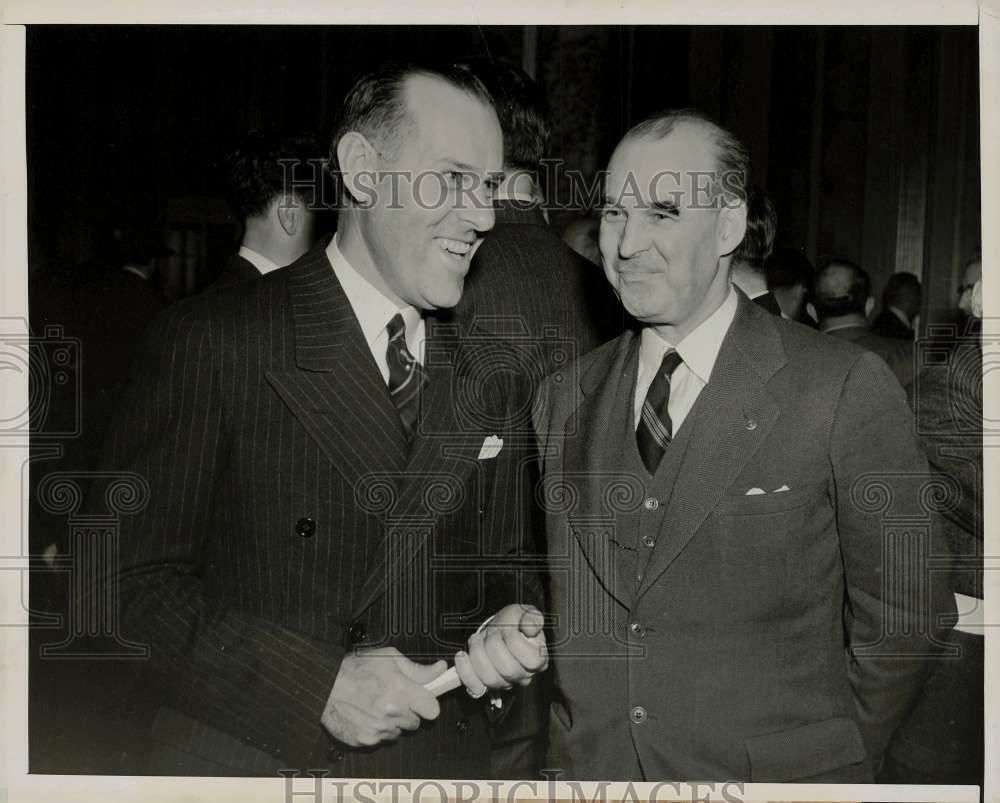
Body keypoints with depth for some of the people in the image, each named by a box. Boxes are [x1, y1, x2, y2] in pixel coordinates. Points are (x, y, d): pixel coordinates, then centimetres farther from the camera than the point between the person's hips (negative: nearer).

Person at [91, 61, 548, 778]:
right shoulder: (210, 343, -13)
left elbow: (502, 565, 10)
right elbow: (127, 579, -14)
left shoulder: (493, 378, 3)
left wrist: (510, 630, -11)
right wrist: (318, 685, -20)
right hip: (242, 760, -4)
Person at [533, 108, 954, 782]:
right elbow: (556, 593, 6)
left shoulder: (847, 391, -13)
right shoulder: (564, 394, 0)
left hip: (773, 775, -3)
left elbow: (904, 618, -6)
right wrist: (569, 744, -2)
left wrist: (826, 759, -3)